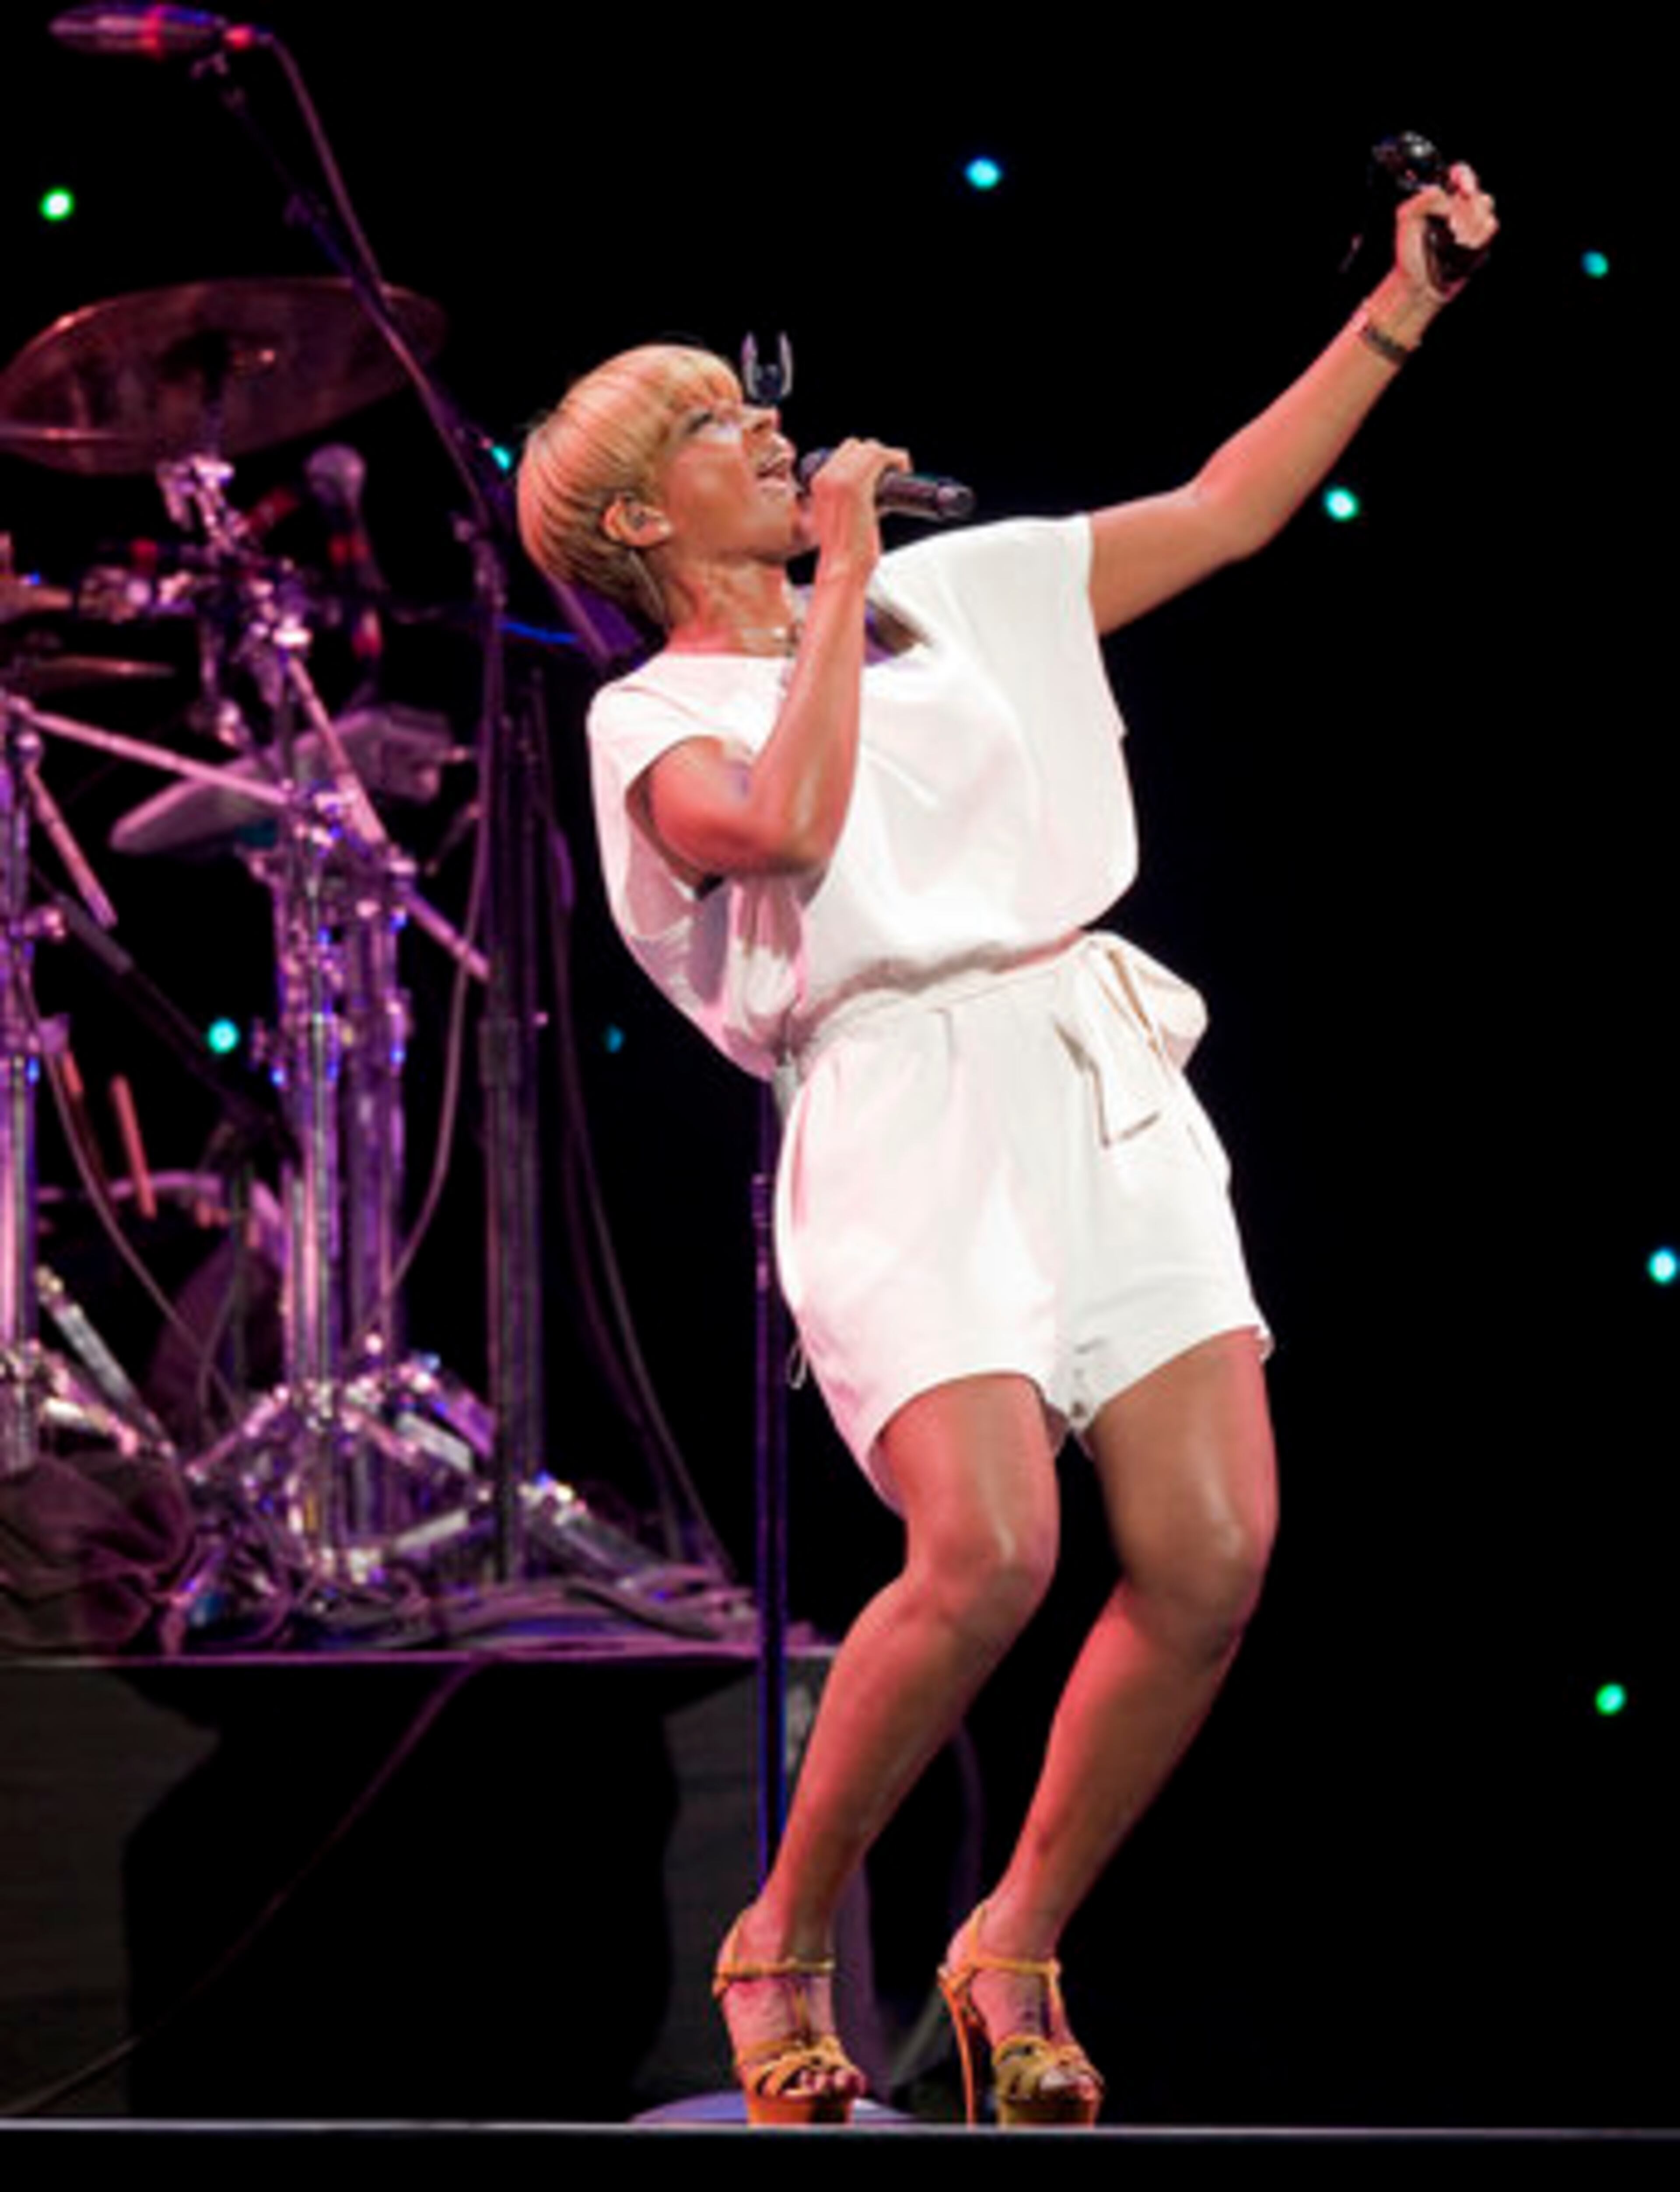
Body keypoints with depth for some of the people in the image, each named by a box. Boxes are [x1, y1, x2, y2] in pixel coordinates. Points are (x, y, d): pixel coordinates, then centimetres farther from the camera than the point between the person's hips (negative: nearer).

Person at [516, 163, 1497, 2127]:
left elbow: (1226, 511, 24)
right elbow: (784, 821, -15)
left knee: (1214, 1552, -10)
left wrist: (1403, 308, 18)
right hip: (908, 1102, -5)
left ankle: (1017, 1949, 8)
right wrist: (842, 575, -4)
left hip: (1110, 1076, 5)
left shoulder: (953, 590, 22)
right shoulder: (654, 724, 7)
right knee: (987, 1553, -23)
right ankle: (785, 1941, -1)